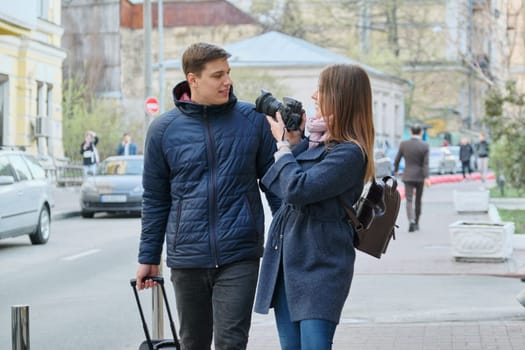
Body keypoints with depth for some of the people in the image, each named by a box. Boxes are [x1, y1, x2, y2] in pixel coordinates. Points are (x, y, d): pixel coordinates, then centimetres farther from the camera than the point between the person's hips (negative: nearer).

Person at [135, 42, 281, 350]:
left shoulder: (253, 119, 0)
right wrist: (148, 257, 11)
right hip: (187, 258, 2)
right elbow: (155, 199, 9)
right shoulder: (164, 129, 2)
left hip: (240, 255, -2)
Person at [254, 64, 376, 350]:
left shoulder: (349, 153, -15)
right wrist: (294, 141, 0)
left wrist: (284, 145, -7)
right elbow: (282, 187, 10)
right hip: (287, 260, 9)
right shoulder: (318, 141, 12)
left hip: (320, 265, -9)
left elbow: (298, 189, -22)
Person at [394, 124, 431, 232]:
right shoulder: (425, 145, -7)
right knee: (418, 201, 16)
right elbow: (426, 163, -13)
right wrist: (426, 178, -16)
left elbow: (397, 160, 4)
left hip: (408, 176, -1)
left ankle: (411, 221, -25)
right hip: (420, 176, 1)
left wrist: (396, 170, 22)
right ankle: (416, 223, 27)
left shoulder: (403, 144, -4)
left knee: (409, 200, -3)